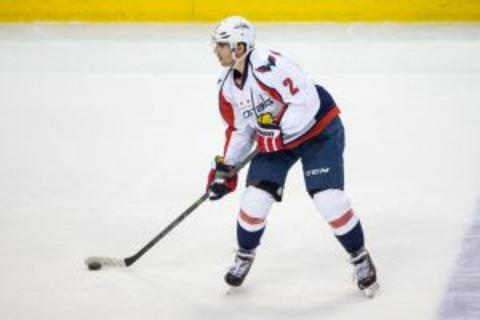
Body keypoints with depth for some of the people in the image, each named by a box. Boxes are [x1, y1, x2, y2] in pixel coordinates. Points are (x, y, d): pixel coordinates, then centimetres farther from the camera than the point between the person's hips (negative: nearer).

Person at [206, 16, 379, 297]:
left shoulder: (269, 66, -30)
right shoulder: (228, 86, -1)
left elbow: (306, 102, -32)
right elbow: (239, 128, 12)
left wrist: (278, 132, -29)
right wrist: (225, 167, 10)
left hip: (319, 130, -7)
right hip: (274, 141, 7)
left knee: (329, 199, -15)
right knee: (255, 198, -4)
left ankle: (361, 259, 4)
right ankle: (244, 256, 21)